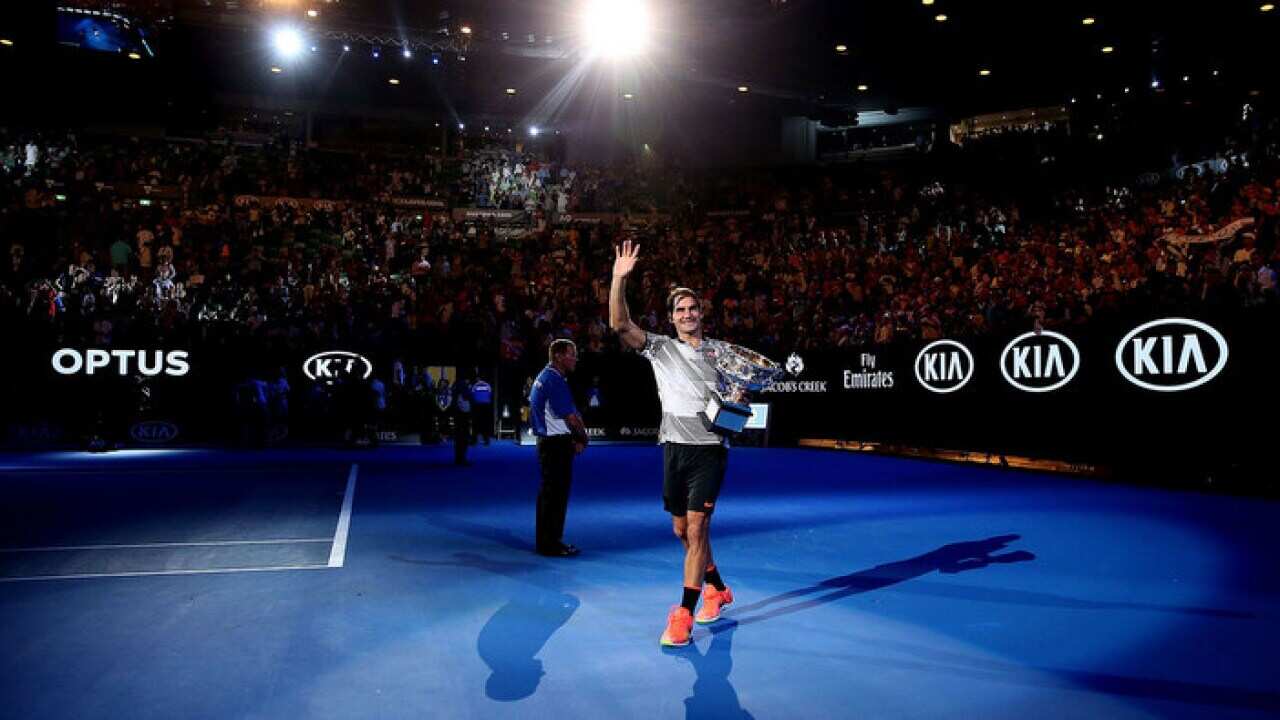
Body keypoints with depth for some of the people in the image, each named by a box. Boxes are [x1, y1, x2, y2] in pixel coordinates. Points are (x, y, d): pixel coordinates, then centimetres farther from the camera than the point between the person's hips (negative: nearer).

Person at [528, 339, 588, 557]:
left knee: (549, 493, 15)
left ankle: (547, 541, 24)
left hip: (547, 441, 10)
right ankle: (551, 544, 3)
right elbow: (571, 417, -17)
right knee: (555, 494, -3)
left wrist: (576, 437, 7)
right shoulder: (555, 380, -17)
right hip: (558, 443, -10)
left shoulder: (543, 377, 15)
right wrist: (582, 438, -1)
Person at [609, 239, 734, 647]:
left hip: (709, 449, -2)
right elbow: (620, 325, -10)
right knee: (681, 530, 12)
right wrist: (619, 278, -20)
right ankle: (717, 589, 35)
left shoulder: (720, 351, 6)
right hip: (674, 448, 2)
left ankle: (684, 614, -4)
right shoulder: (660, 348, 5)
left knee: (696, 528, -10)